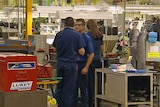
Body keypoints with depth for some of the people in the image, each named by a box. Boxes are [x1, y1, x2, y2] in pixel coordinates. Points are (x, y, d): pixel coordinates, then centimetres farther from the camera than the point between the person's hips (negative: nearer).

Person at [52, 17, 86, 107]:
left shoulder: (58, 35, 1)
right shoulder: (77, 35, -9)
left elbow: (54, 49, 12)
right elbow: (81, 52, -11)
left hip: (60, 63, 4)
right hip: (71, 64, -4)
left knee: (59, 87, 13)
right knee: (69, 89, 2)